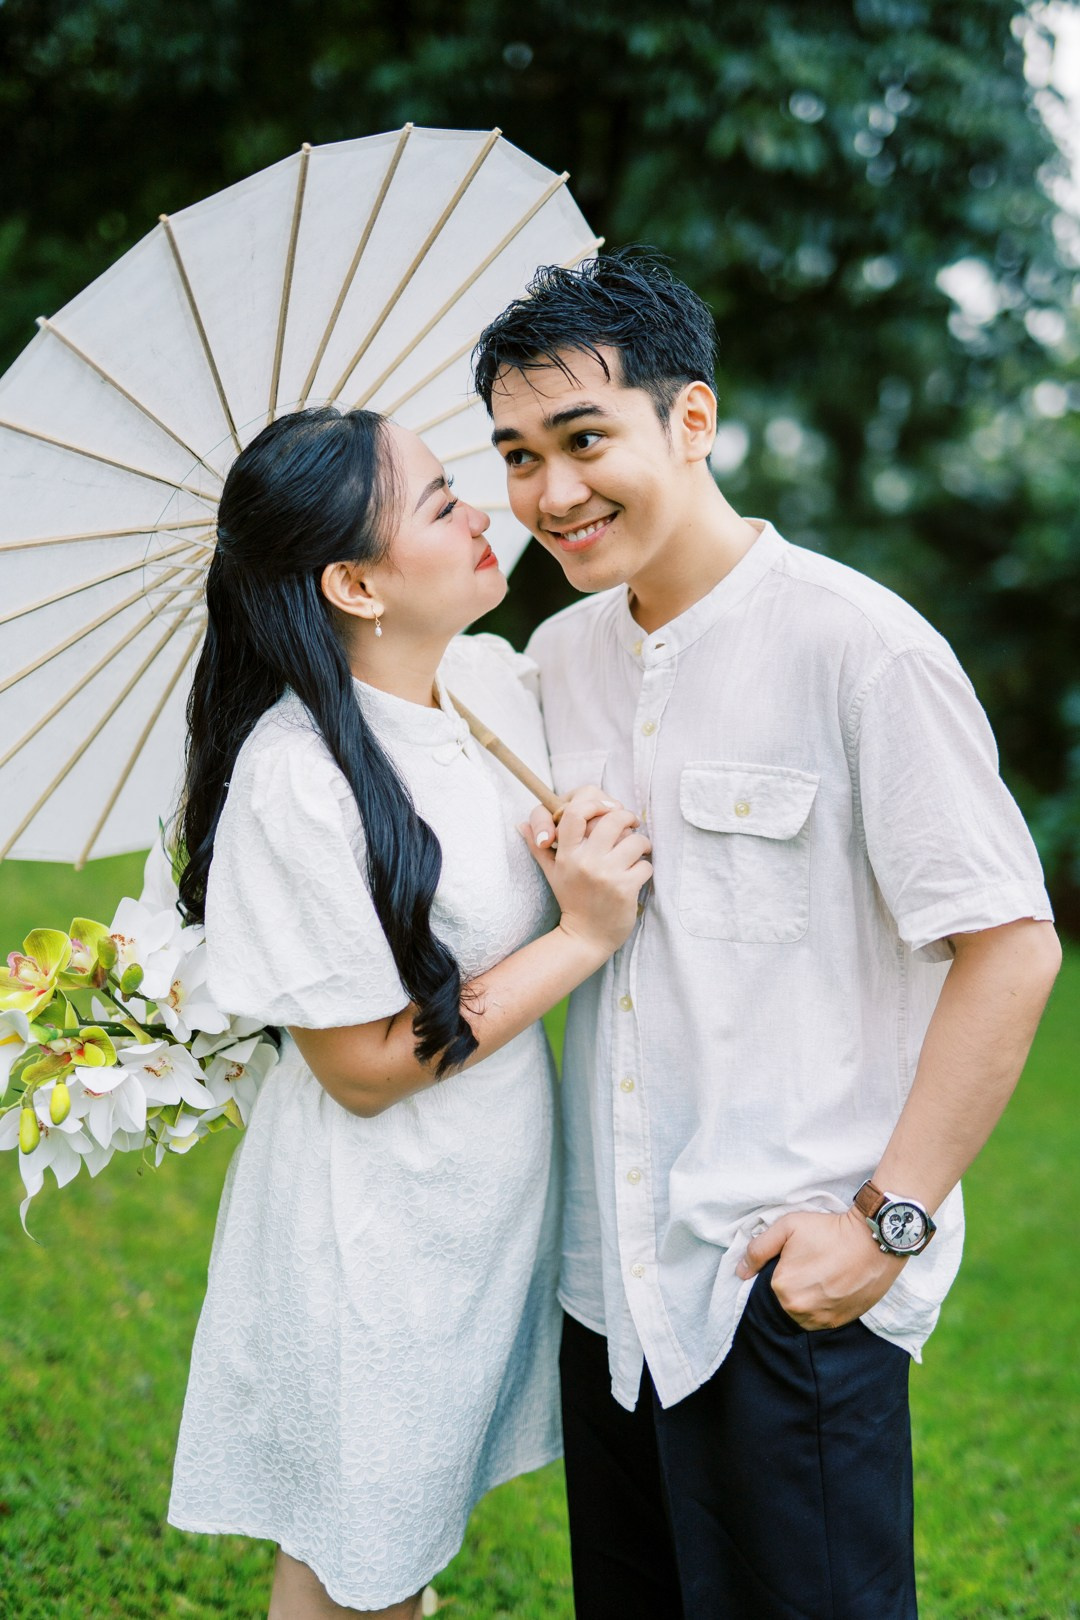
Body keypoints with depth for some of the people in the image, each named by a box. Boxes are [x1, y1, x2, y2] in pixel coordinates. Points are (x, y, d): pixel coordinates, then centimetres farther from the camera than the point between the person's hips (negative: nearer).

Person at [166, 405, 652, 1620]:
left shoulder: (499, 678, -4)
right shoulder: (296, 780, -26)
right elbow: (365, 1068, -21)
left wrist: (598, 867, -9)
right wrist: (583, 939, -20)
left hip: (497, 1189, 7)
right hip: (372, 1232, -7)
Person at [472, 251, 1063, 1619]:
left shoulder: (859, 646, -14)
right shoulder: (557, 657, 7)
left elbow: (1010, 945, -14)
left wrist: (889, 1220, -16)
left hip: (793, 1285, -6)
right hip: (609, 1270, 7)